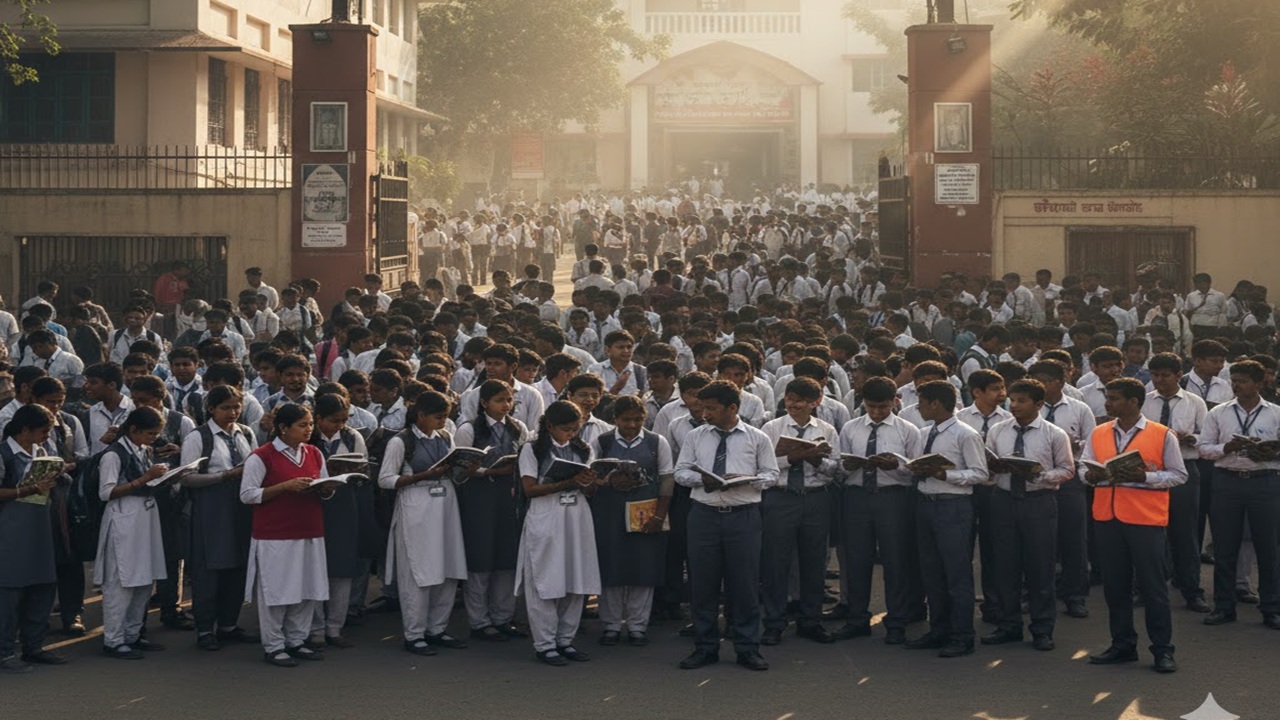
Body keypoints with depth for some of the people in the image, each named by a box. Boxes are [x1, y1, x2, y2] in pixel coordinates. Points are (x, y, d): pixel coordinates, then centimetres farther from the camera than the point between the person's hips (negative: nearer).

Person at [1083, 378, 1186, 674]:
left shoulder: (1162, 435, -2)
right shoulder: (1098, 433, 10)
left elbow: (1178, 475, -3)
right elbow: (1084, 468, 11)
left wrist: (1144, 477, -18)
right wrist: (1092, 476, -13)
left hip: (1146, 519, -4)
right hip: (1106, 517, 4)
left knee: (1152, 585, -1)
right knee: (1114, 584, 9)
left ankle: (1163, 650, 8)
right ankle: (1122, 645, 20)